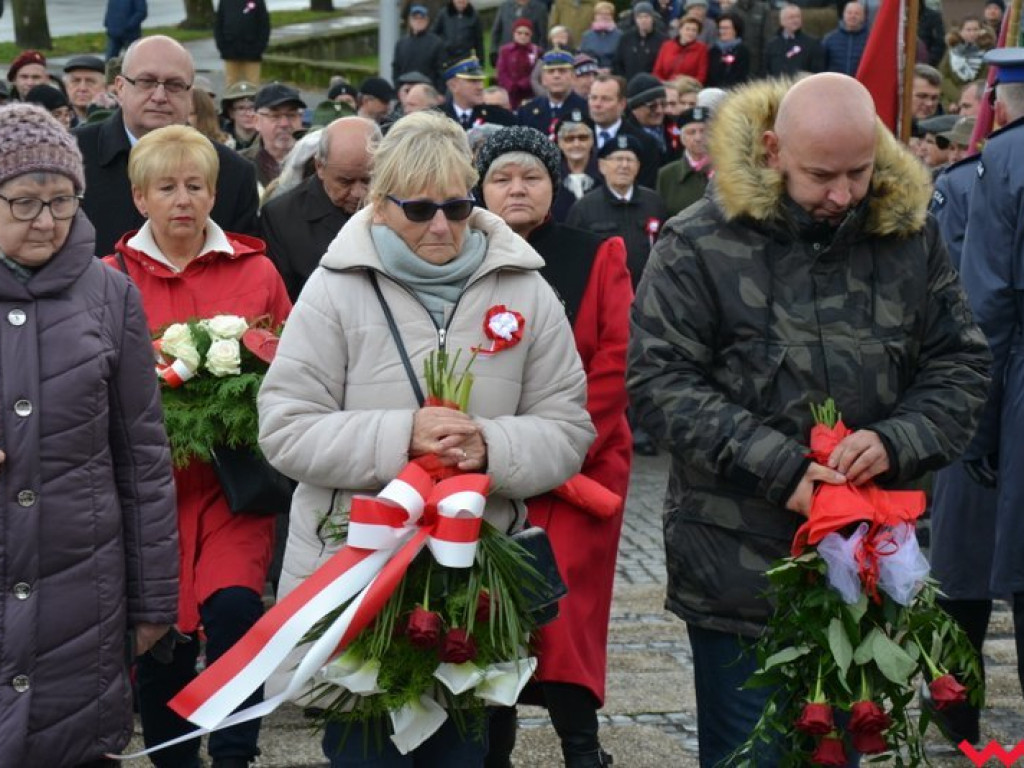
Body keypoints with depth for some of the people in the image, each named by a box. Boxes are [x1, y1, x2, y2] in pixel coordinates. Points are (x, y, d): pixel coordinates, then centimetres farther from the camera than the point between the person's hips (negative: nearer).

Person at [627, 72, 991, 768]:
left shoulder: (910, 234, 3)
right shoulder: (701, 244, -9)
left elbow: (961, 364, 6)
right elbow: (660, 380, -12)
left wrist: (898, 441, -14)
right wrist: (778, 468, -21)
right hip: (741, 571, -4)